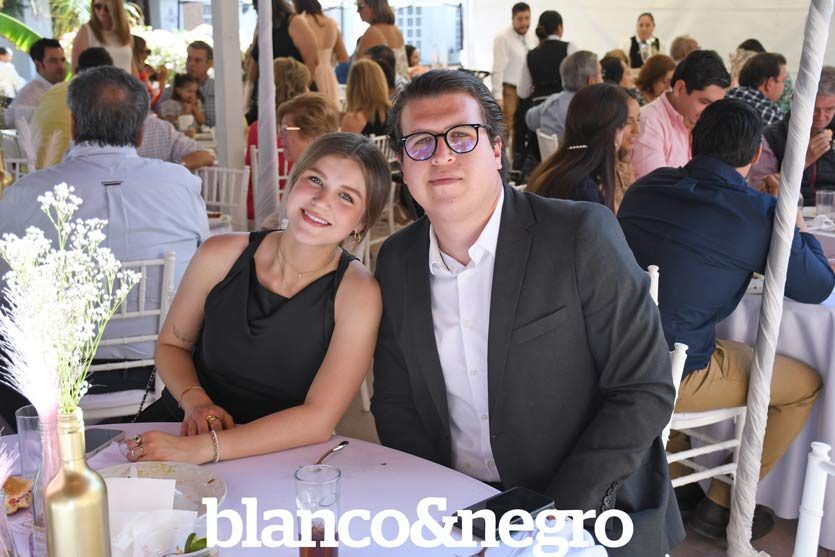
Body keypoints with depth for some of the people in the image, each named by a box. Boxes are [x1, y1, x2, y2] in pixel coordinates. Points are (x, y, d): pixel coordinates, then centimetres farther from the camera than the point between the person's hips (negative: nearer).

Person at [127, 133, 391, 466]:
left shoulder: (356, 293, -15)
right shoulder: (221, 256, -7)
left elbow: (319, 418, -20)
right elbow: (171, 344, 8)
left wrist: (203, 448, -27)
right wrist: (195, 401, -12)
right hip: (182, 426, 2)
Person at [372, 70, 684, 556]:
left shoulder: (583, 235, -12)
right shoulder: (397, 261, 3)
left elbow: (646, 390, -12)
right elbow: (395, 403, 8)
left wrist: (554, 512, -16)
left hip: (589, 511, -3)